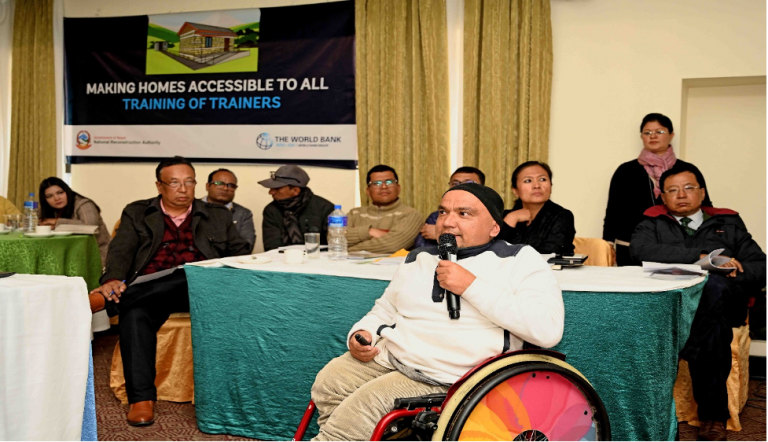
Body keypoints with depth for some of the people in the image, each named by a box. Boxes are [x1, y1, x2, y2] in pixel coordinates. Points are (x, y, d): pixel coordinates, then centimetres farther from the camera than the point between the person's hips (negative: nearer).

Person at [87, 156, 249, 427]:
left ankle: (106, 299, -35)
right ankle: (141, 399, -31)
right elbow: (121, 250, 4)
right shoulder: (137, 213, 18)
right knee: (134, 315, -34)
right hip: (146, 290, -1)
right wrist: (113, 280, -17)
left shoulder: (218, 216, 21)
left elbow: (240, 251, 19)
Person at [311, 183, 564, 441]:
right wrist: (361, 333, 3)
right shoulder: (418, 259, 16)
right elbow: (384, 311, 27)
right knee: (328, 382, -15)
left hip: (446, 377, -6)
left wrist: (471, 286, -18)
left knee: (365, 403, -21)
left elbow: (549, 330, -17)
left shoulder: (520, 260, -3)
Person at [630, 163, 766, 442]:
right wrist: (700, 256, -12)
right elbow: (641, 250, -5)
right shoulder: (653, 223, 22)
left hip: (718, 303, 1)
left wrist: (736, 272, -10)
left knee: (716, 285, -37)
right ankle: (714, 414, -32)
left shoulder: (728, 224, 26)